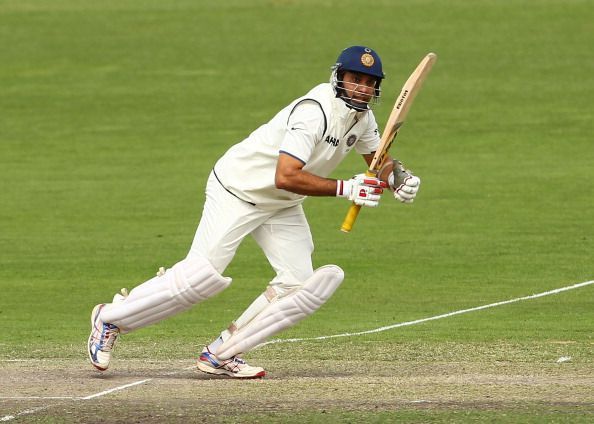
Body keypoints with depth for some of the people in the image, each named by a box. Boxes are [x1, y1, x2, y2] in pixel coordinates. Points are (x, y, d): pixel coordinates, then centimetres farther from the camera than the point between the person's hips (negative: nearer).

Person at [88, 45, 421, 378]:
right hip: (238, 190, -9)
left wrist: (398, 176, -10)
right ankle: (110, 319, 1)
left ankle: (222, 354, -1)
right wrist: (346, 188, -35)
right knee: (203, 275, -16)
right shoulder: (315, 112, -29)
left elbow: (379, 161, 14)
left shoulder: (362, 116, -1)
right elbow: (285, 177, -37)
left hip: (281, 208, 9)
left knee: (298, 283, -7)